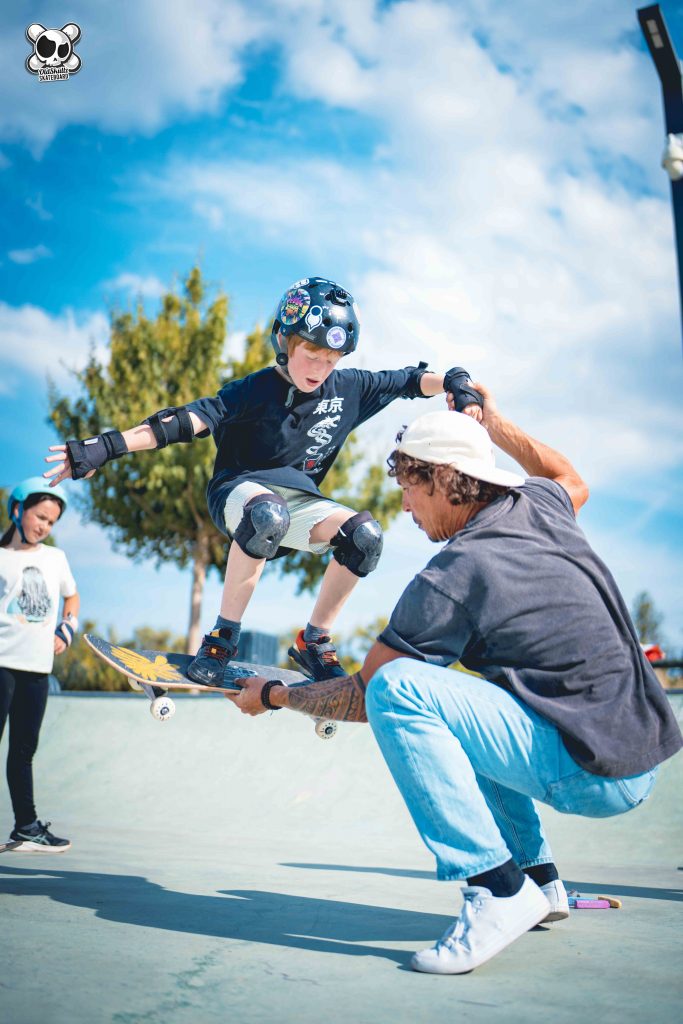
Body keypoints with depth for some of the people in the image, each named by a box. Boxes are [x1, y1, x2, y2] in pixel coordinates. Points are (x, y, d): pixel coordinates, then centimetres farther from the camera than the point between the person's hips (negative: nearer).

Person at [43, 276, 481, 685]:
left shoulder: (347, 388, 0)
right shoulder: (257, 390, -13)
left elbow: (408, 380, 9)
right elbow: (189, 421, -23)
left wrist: (456, 383, -11)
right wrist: (106, 447, -33)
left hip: (300, 502, 5)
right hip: (240, 492, -4)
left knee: (366, 534, -24)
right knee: (269, 514, -41)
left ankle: (313, 642, -5)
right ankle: (223, 635, -25)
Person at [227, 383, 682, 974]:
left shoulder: (451, 578, -14)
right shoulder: (539, 507, 6)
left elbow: (363, 697, -4)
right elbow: (573, 481, 35)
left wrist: (271, 696, 11)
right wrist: (495, 425, 37)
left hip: (593, 776, -9)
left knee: (398, 690, -18)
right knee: (469, 704, 30)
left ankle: (498, 887, -14)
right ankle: (539, 877, 25)